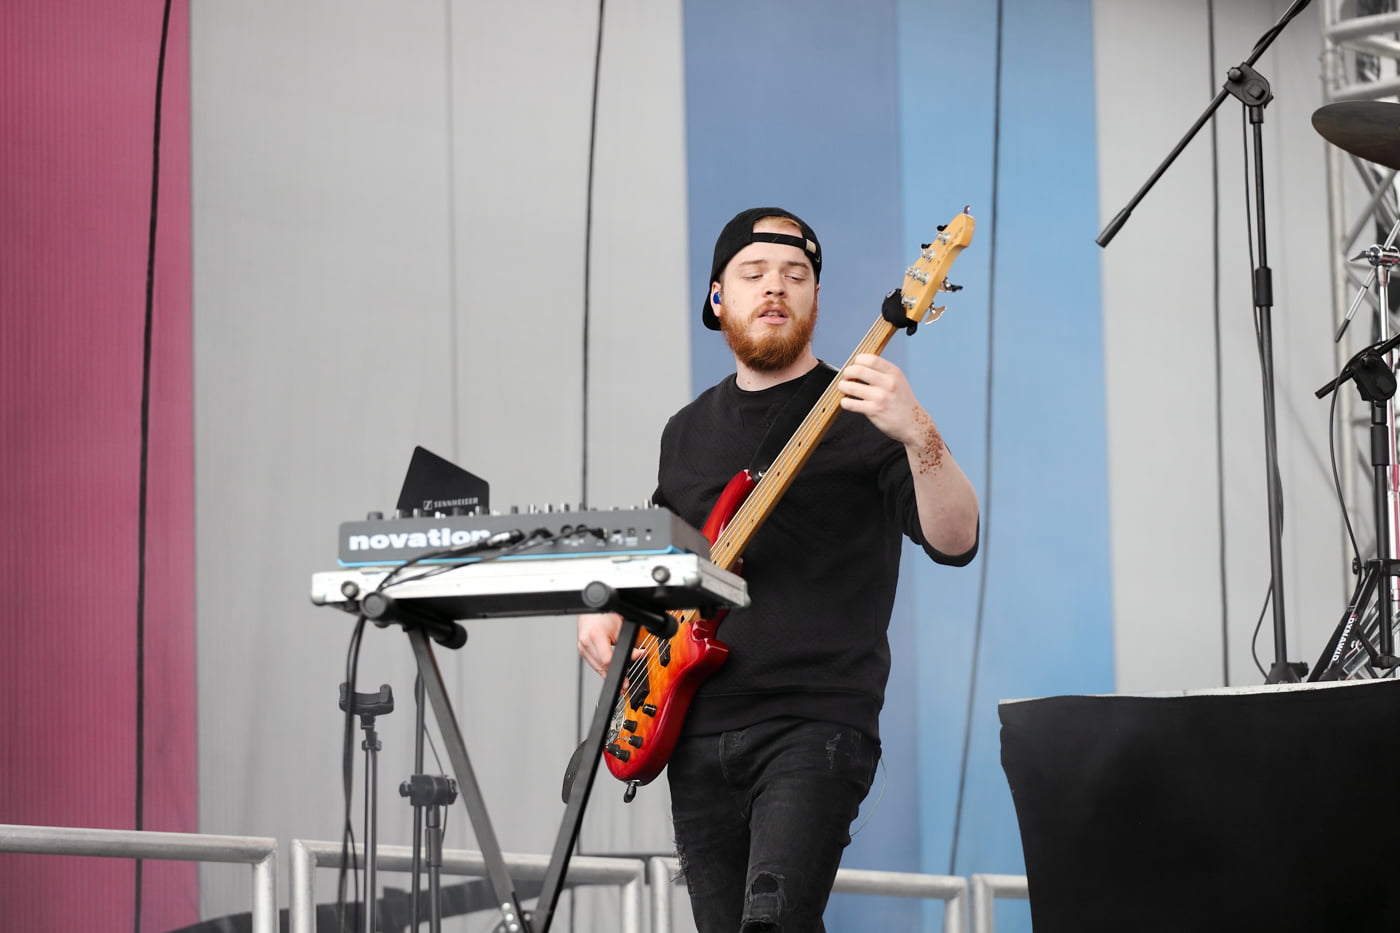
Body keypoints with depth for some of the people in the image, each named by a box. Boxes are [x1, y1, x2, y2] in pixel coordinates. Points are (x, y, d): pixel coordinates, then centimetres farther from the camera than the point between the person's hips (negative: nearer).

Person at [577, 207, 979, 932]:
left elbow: (953, 542, -15)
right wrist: (606, 612, 10)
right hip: (697, 730, 6)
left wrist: (917, 434, -32)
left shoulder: (857, 413, -2)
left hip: (815, 727, -6)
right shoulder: (688, 432, 17)